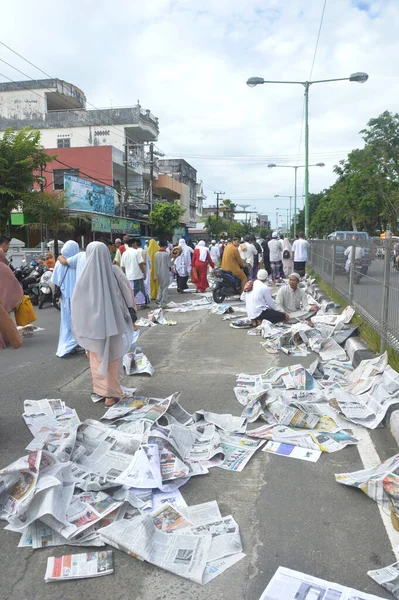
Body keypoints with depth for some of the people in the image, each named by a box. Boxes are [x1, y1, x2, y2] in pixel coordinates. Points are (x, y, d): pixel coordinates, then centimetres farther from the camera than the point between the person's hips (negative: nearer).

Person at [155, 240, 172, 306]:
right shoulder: (167, 254, -14)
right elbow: (169, 264, -11)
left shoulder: (156, 254, 1)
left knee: (160, 286, 22)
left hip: (158, 272, 5)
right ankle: (163, 303, 5)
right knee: (165, 287, 4)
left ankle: (158, 299, 10)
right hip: (165, 273, -5)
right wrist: (173, 260, 5)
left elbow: (155, 264, 7)